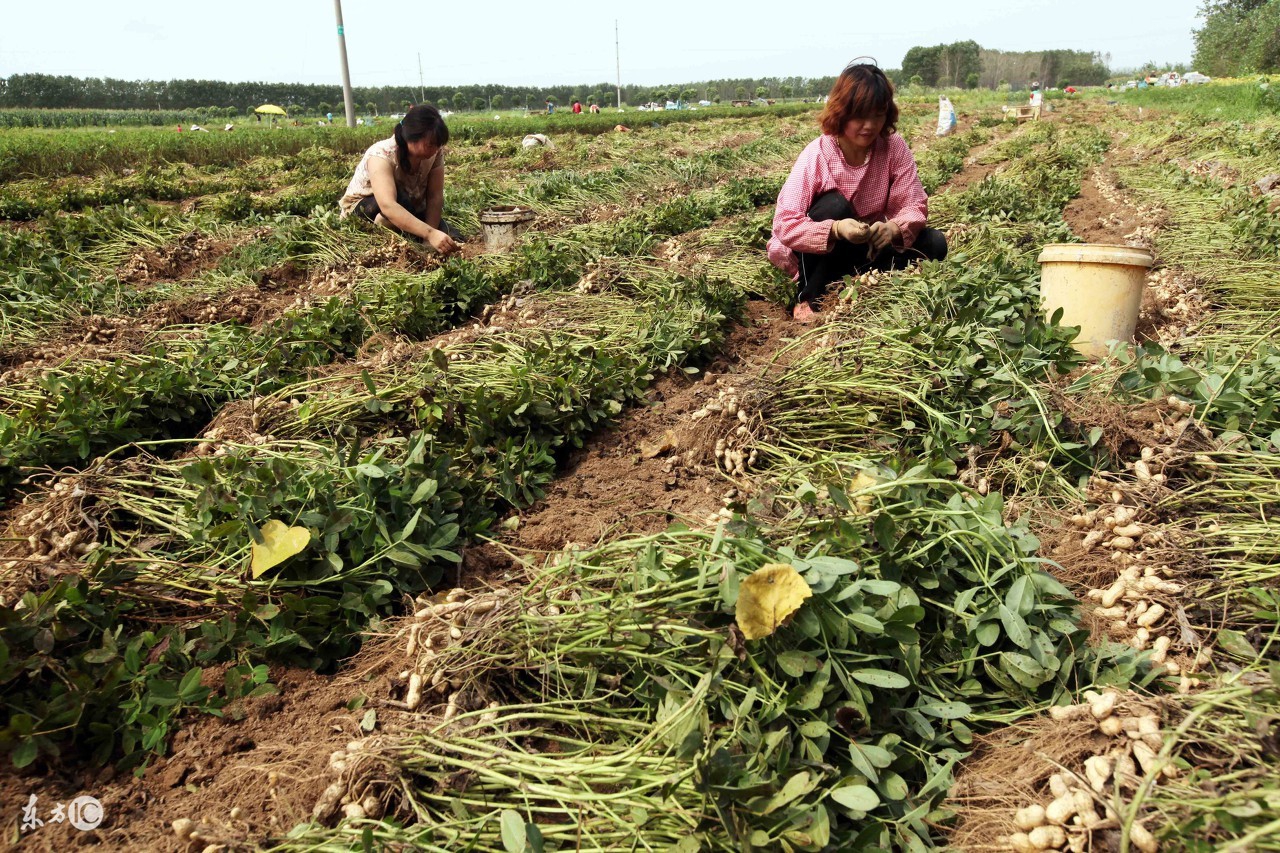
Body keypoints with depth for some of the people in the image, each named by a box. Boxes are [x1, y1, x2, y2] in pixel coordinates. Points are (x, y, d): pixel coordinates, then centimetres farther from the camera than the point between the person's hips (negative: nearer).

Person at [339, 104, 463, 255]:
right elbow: (388, 206, -49)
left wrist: (429, 237, -38)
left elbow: (435, 197, -21)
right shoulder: (382, 155, -34)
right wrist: (429, 233, -62)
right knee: (399, 197, -38)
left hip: (409, 210, 5)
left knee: (454, 240, -18)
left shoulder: (435, 153, -19)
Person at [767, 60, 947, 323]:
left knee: (934, 243, -15)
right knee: (834, 205, -32)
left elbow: (914, 207, -14)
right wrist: (836, 229, -46)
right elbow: (785, 225, -30)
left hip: (866, 249, 4)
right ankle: (806, 299, -17)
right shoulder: (816, 155, -22)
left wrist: (893, 228, -38)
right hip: (816, 255, -3)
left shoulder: (895, 148, -12)